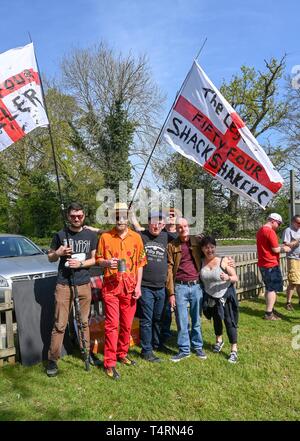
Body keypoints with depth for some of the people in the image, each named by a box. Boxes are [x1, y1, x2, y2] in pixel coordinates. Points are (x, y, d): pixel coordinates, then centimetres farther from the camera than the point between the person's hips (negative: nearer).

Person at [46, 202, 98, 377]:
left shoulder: (91, 235, 5)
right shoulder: (60, 235, 2)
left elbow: (95, 259, 6)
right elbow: (50, 258, 9)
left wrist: (80, 263, -11)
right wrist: (58, 253, -13)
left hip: (84, 284, 2)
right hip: (64, 285, -1)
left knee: (84, 322, 12)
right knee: (60, 325, -1)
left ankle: (87, 352, 27)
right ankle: (52, 360, 10)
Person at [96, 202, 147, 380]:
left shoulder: (136, 237, 3)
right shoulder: (105, 237, -1)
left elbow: (140, 263, 6)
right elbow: (98, 259, 5)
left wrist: (138, 285, 0)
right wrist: (107, 262, -17)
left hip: (130, 286, 2)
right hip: (111, 286, -2)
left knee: (127, 323, 12)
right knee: (112, 324, -3)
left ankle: (122, 353, 32)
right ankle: (110, 362, 7)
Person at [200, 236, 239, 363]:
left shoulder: (224, 261, -16)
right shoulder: (201, 262, -8)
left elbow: (236, 278, -15)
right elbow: (199, 279, 2)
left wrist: (228, 278, -34)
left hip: (226, 296, -4)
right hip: (210, 297, 4)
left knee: (229, 321, -3)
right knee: (216, 319, 23)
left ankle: (234, 350, 9)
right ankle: (219, 340, 47)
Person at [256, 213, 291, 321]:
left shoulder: (260, 230, 13)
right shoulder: (270, 231, -17)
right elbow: (275, 250, -17)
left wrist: (280, 246, 12)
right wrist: (284, 249, 0)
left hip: (263, 264, 9)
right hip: (271, 264, -9)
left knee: (269, 288, 17)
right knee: (273, 289, -2)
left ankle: (270, 310, 26)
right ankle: (269, 314, 2)